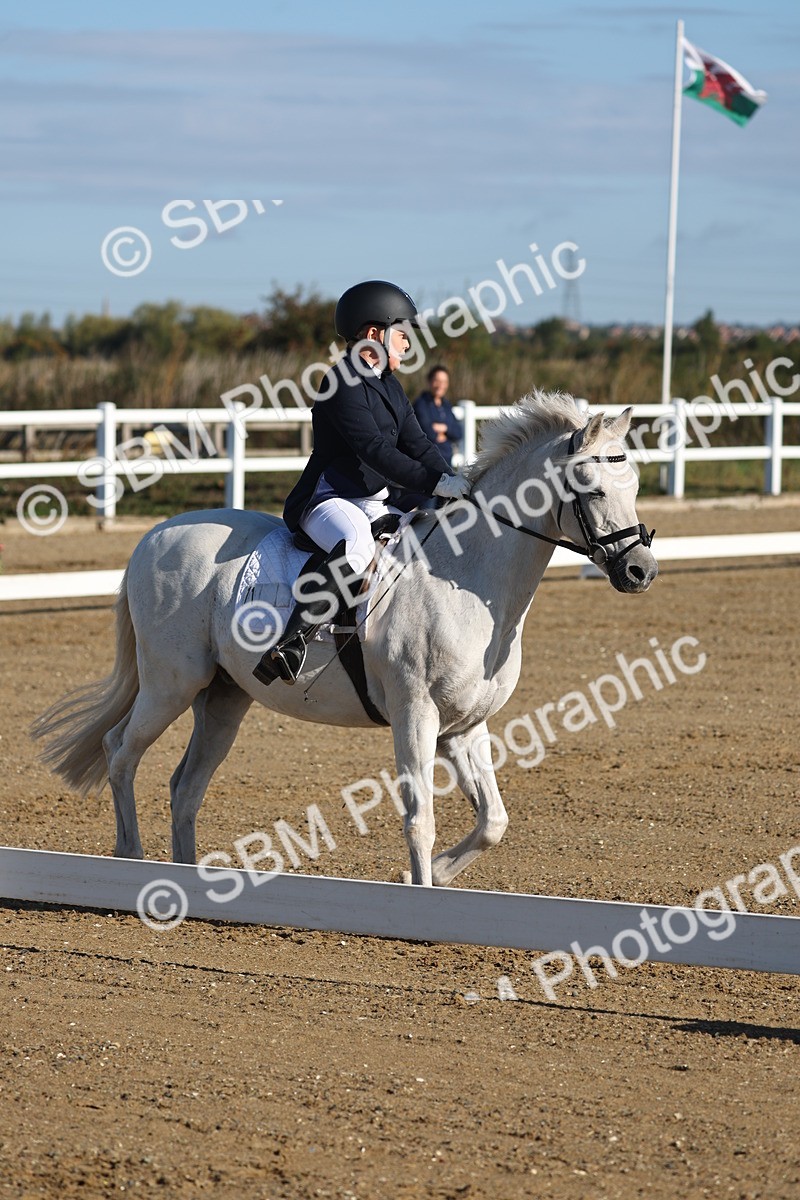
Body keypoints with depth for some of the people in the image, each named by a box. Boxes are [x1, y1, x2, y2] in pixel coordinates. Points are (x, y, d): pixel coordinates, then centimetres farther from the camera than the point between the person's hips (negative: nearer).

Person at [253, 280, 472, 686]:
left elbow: (417, 445, 11)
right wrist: (434, 484, -29)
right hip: (330, 499, -10)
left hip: (375, 505, 10)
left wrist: (451, 481, -7)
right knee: (356, 547, -40)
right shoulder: (343, 384, -15)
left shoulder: (390, 388, 16)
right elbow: (375, 451, -24)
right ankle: (291, 645, -47)